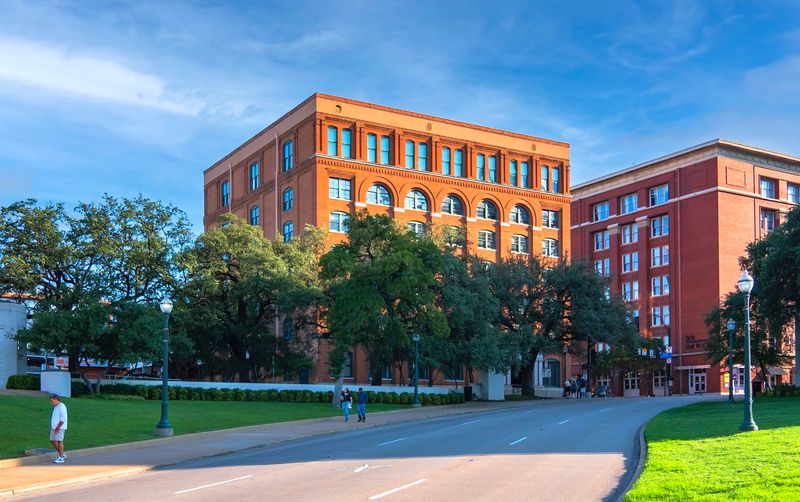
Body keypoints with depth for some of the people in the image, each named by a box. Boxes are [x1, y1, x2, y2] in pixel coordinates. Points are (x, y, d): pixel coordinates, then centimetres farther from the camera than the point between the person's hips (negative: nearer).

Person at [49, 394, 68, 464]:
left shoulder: (61, 406, -13)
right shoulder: (55, 407, 18)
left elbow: (63, 419, -19)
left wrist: (58, 427, -22)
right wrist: (52, 428, 16)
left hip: (59, 428, -10)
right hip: (54, 427, 10)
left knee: (59, 441, -7)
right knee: (53, 441, 9)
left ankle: (61, 458, -2)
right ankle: (63, 454, 18)